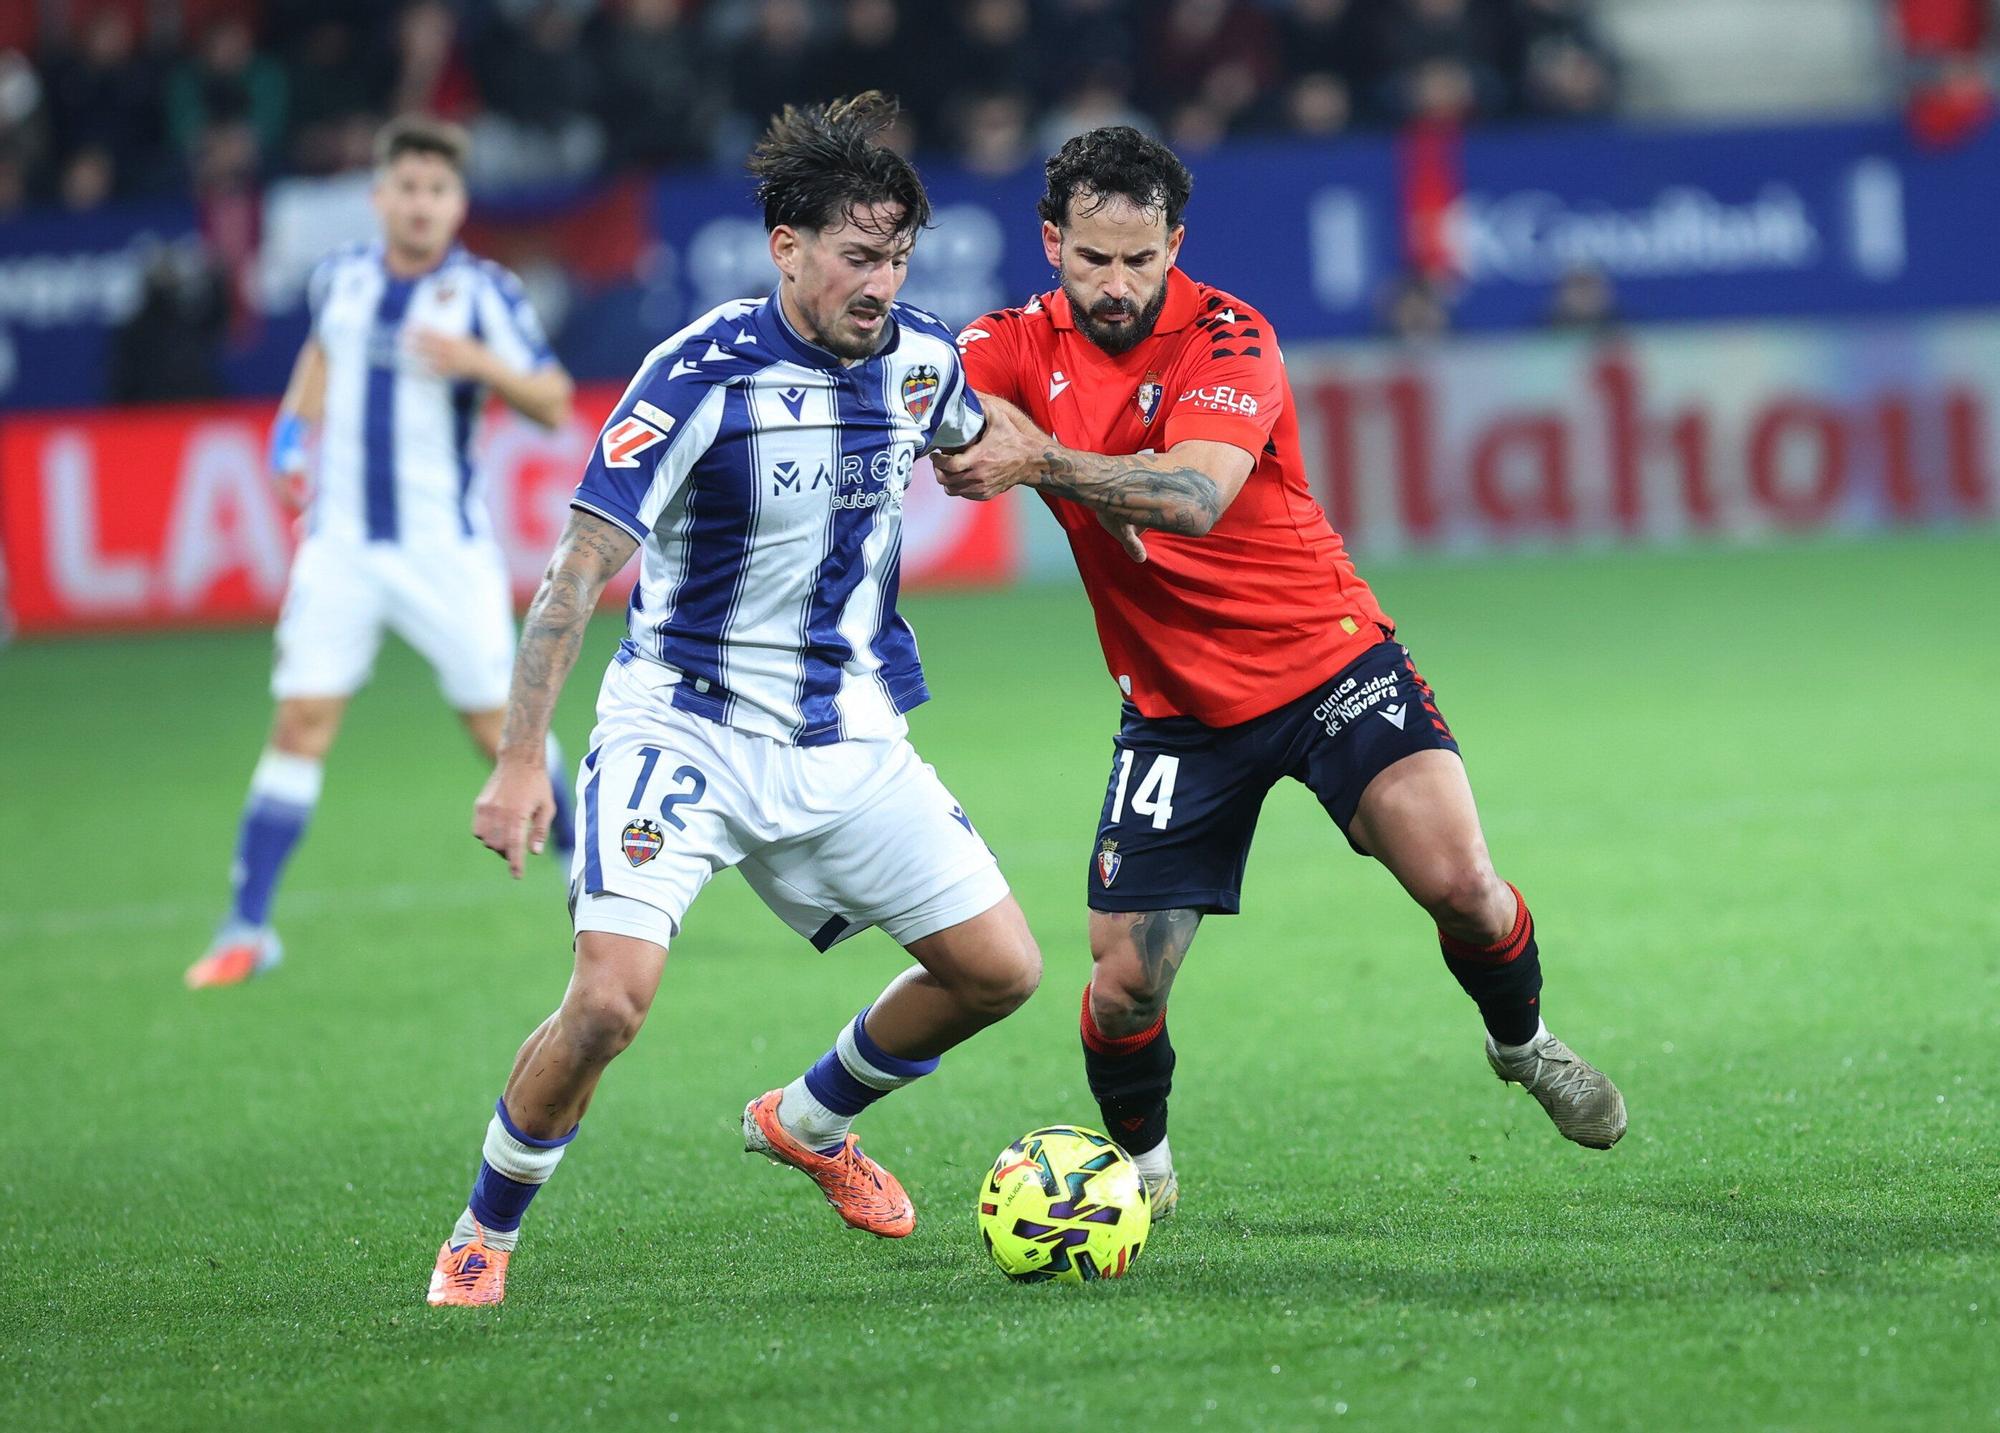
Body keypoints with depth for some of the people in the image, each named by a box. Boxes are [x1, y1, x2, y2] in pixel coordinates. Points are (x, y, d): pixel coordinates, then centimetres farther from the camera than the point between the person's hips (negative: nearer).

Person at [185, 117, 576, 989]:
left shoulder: (484, 294, -8)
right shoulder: (342, 279, 4)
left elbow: (555, 406, -12)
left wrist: (483, 364, -29)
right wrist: (294, 430, 13)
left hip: (445, 548, -2)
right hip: (342, 544, 3)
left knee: (498, 723, 2)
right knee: (300, 722, -6)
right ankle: (246, 927, -4)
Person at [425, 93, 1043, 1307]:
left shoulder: (920, 355, -2)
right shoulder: (704, 375, -21)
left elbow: (968, 442, 25)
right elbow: (582, 564, -21)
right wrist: (522, 759, -26)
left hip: (851, 739, 6)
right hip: (687, 723, -6)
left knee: (1001, 971, 4)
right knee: (611, 999, -22)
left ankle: (808, 1123, 30)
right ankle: (483, 1239, 1)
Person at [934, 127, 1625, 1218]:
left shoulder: (1229, 339, -15)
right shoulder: (1027, 347, -3)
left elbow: (1194, 495, -32)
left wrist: (1041, 461, -43)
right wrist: (965, 420, -43)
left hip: (1323, 657, -3)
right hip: (1176, 707, 3)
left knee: (1457, 881, -20)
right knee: (1124, 980, -5)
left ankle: (1523, 1045, 13)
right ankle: (1138, 1161, 25)